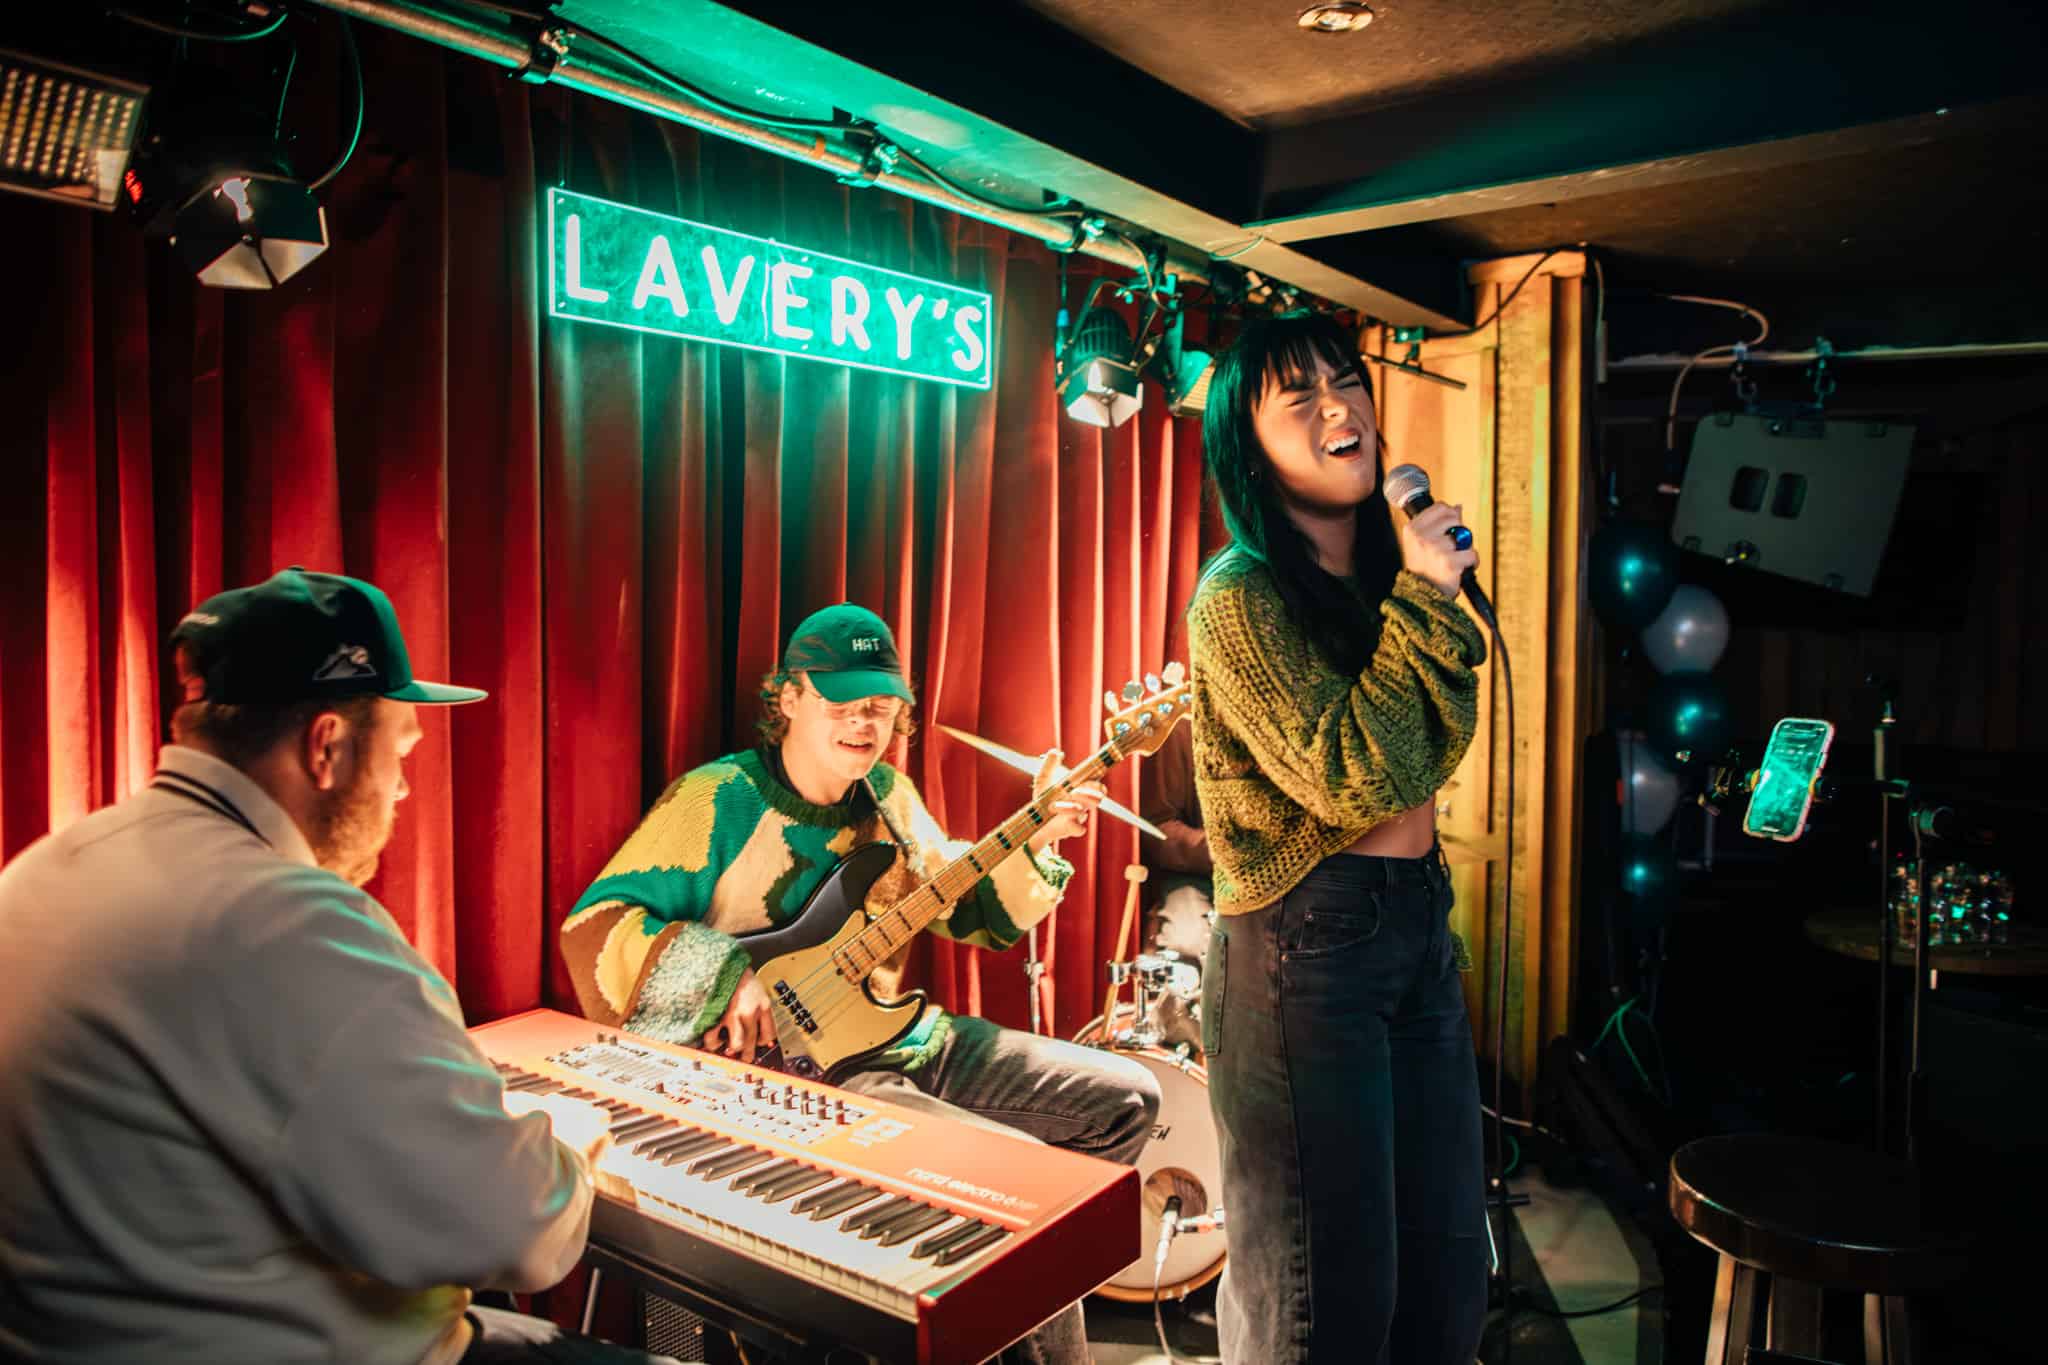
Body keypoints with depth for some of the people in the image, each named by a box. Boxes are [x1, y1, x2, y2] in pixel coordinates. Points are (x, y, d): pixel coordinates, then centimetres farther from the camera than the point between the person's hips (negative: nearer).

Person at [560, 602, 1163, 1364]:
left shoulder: (887, 795, 8)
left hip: (907, 1038, 8)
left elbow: (970, 909, 14)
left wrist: (1032, 843, -3)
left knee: (1126, 1100, 7)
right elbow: (592, 928, -17)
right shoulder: (718, 799, -12)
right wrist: (728, 978, -29)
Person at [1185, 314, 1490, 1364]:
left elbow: (1439, 751, 5)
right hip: (1305, 950, -8)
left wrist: (1433, 596, -5)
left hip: (1418, 928, 8)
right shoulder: (1239, 595, -14)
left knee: (1448, 1273, 17)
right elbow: (1353, 781, -21)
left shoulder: (1383, 572, 11)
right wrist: (1423, 602, -14)